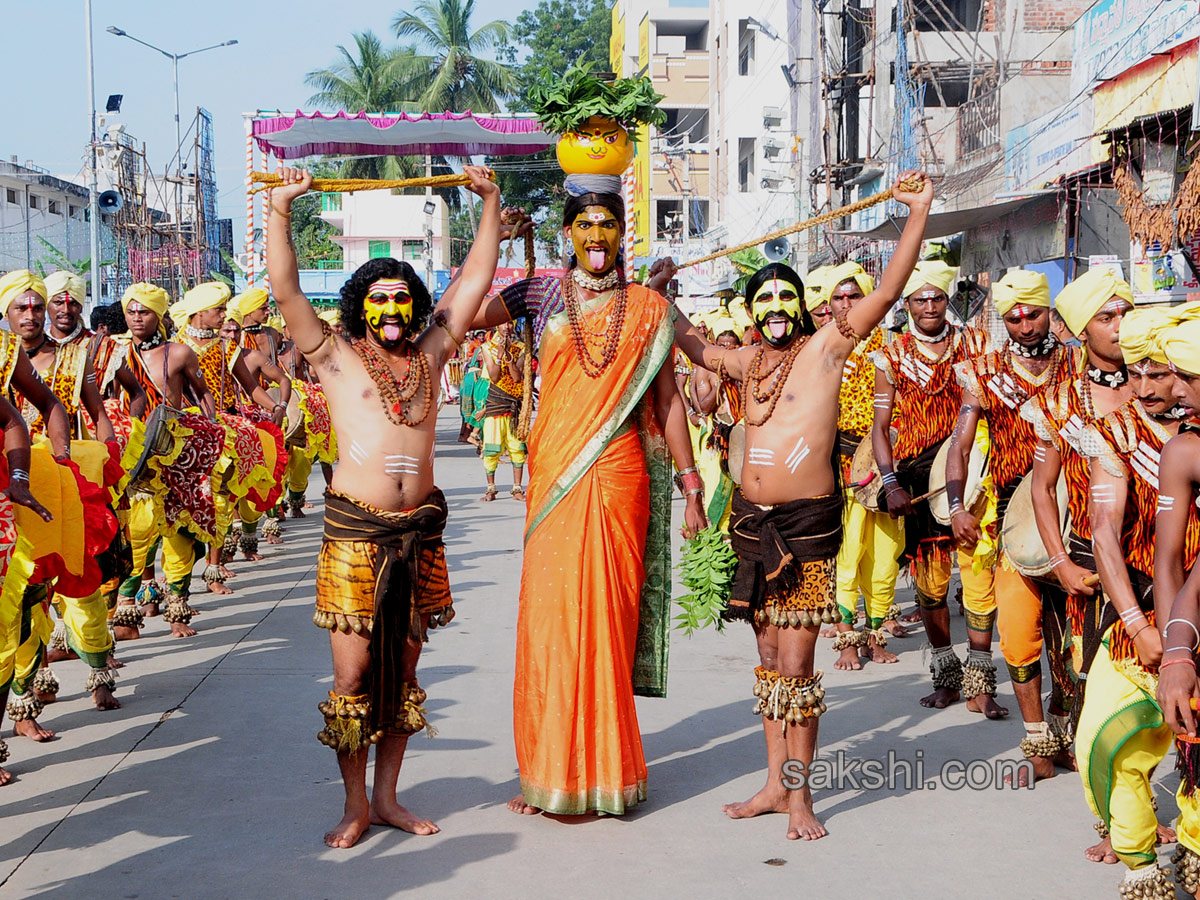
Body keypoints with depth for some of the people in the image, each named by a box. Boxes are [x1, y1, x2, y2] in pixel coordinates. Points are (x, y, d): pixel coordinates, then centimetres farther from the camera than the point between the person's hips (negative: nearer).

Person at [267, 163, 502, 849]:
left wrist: (491, 205, 9)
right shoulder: (336, 356, 4)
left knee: (403, 668, 10)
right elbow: (286, 289, -5)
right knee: (354, 672, -1)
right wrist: (281, 211, -14)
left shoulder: (429, 354, 12)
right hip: (355, 528, -3)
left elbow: (476, 280, 13)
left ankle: (387, 797, 20)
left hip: (419, 530, 4)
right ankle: (356, 806, 10)